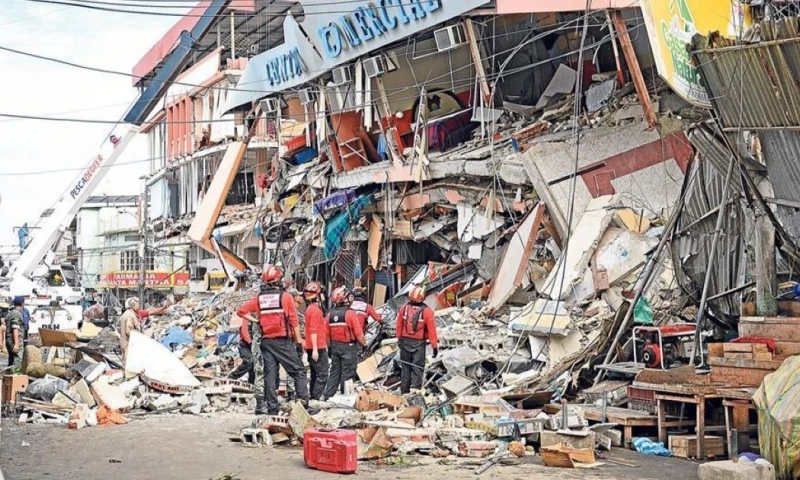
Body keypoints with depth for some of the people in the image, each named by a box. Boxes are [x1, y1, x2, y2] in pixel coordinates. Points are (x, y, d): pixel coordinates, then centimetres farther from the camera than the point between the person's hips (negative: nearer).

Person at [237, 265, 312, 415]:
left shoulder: (259, 298, 6)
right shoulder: (285, 296, -6)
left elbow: (241, 311, 3)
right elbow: (294, 320, -7)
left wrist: (255, 320, 9)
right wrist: (298, 339, 1)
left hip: (266, 340, 4)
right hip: (283, 340, -4)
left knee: (270, 373, 8)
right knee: (298, 371, 0)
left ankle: (272, 407, 7)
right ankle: (304, 404, -7)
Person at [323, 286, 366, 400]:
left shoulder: (330, 314, 1)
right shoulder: (350, 314, -16)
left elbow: (327, 334, 6)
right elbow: (359, 334, -16)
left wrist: (330, 346, 18)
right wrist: (364, 344, -1)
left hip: (335, 346, 6)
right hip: (348, 347, -5)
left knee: (334, 372, 15)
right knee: (347, 373, 3)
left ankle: (328, 395, 16)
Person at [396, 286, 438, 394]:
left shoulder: (403, 308, -5)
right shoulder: (427, 311, -14)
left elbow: (399, 326, 5)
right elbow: (432, 330, -12)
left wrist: (400, 338, 19)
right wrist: (435, 346, -7)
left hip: (405, 341, 3)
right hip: (419, 343, -3)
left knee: (405, 367, 14)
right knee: (417, 368, 2)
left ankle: (404, 391, 20)